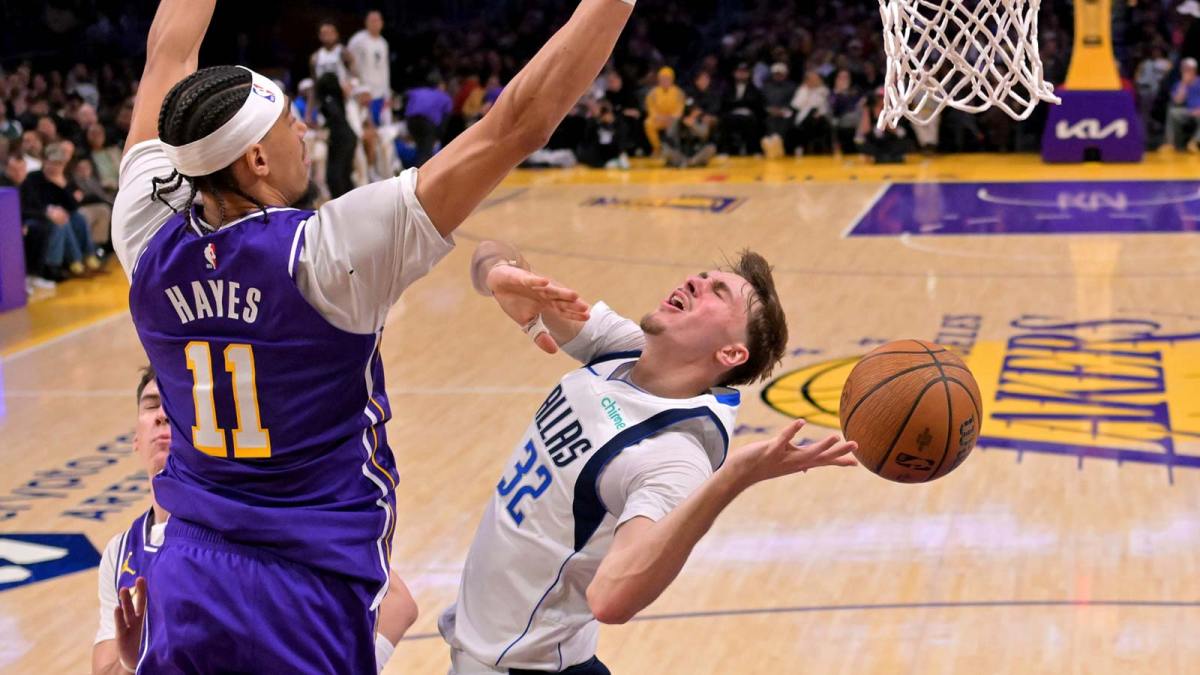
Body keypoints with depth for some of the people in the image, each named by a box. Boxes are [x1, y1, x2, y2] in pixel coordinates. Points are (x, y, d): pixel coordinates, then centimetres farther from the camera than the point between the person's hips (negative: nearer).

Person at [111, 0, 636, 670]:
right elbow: (517, 124, -21)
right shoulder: (323, 254, -20)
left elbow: (168, 54, 10)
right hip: (311, 604, -5)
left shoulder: (148, 238, -7)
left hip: (187, 589, 5)